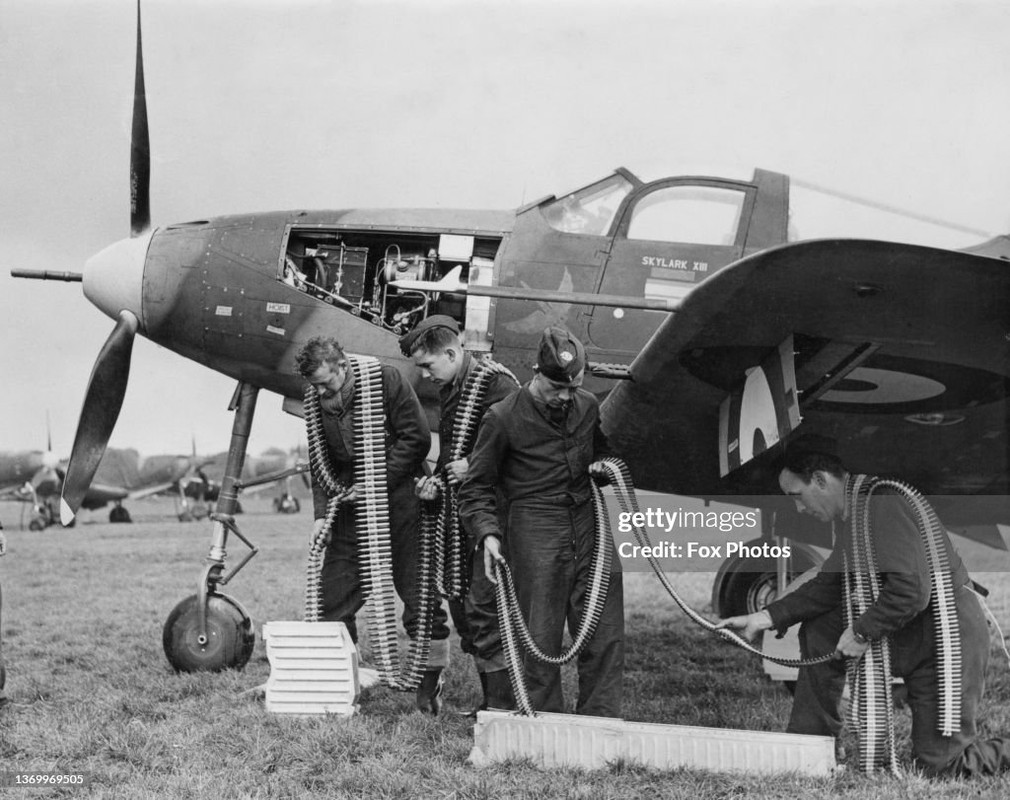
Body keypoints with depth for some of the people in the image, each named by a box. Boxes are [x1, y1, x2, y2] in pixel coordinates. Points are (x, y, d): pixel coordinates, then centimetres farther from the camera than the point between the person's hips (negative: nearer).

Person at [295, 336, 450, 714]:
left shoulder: (386, 381, -10)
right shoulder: (319, 403, 6)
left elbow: (417, 438, -12)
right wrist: (321, 513, -2)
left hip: (399, 497, -5)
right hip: (351, 505, 5)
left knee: (419, 594, -1)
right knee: (335, 595, 2)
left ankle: (432, 679, 11)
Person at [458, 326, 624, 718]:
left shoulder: (588, 407, 10)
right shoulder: (503, 418, -5)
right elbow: (476, 488, 0)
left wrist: (602, 466, 8)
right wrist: (488, 533, -14)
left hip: (588, 522, 5)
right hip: (535, 528, -4)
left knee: (605, 633, 3)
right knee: (541, 637, -2)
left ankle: (601, 722, 12)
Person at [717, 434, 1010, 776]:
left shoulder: (883, 501, -22)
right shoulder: (853, 512, 9)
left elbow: (911, 589, -30)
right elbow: (829, 585, 9)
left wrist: (862, 632, -19)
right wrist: (766, 617, 2)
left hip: (948, 635, -9)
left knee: (940, 764, -5)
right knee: (818, 632, 5)